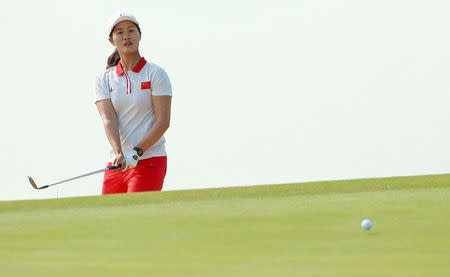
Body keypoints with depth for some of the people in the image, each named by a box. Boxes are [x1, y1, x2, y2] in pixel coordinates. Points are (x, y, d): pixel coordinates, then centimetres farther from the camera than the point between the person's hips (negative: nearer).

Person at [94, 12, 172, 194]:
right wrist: (119, 153, -22)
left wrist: (137, 152, -19)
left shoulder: (156, 74, 0)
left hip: (149, 160, -4)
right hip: (117, 164, 4)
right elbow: (108, 119, -4)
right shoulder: (104, 79, 10)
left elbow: (163, 121, -7)